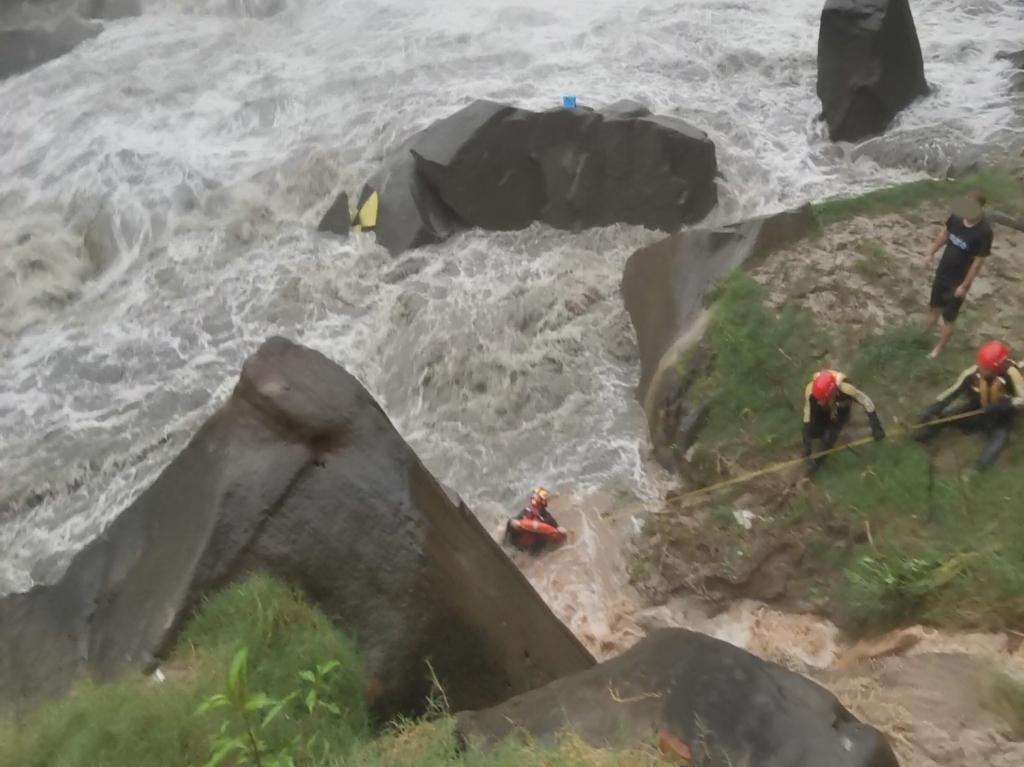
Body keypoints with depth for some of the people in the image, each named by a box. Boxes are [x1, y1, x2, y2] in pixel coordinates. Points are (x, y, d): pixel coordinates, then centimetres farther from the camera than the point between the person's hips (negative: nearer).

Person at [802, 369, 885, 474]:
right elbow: (807, 416, -28)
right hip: (822, 411, 2)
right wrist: (807, 444, -26)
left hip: (840, 410, -2)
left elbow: (866, 401, -26)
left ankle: (818, 460, 6)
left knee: (830, 436, -19)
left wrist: (876, 427, -21)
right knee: (813, 431, -15)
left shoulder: (844, 389, -43)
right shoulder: (811, 390, -38)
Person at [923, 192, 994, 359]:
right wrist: (931, 252, 13)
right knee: (934, 306, 24)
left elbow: (978, 262, -20)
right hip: (942, 272, 5)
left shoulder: (984, 232, -28)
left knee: (949, 317, 9)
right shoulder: (957, 216, -12)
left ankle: (939, 348, 28)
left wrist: (964, 286, -16)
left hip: (958, 280, -5)